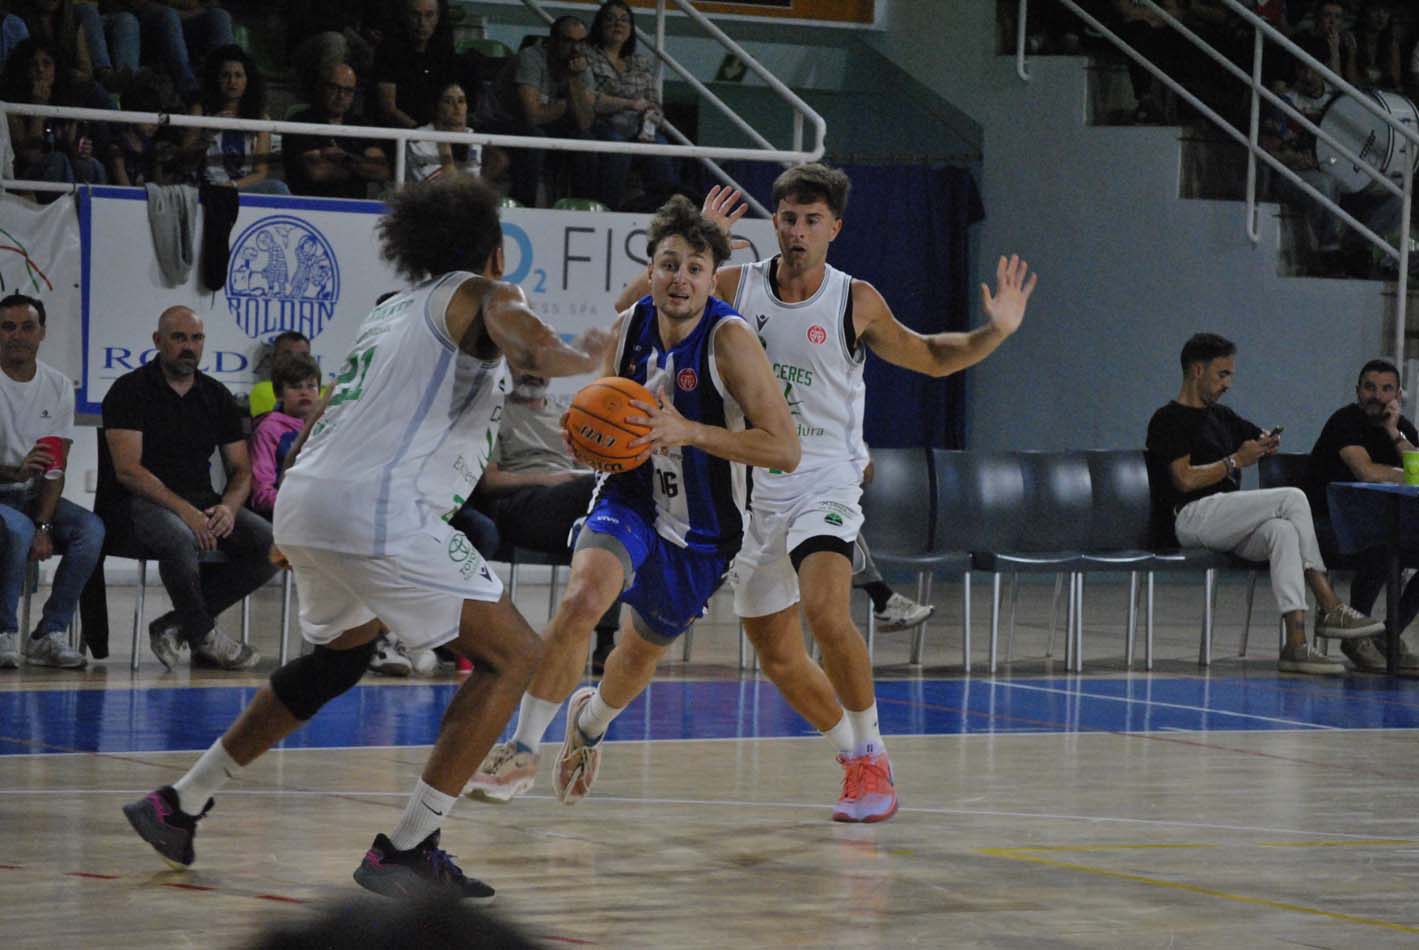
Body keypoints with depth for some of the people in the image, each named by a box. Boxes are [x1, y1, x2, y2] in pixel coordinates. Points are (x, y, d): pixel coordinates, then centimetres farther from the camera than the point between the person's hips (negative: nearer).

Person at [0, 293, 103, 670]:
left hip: (34, 496, 4)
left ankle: (49, 634, -17)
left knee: (91, 528, -23)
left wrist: (43, 525, -15)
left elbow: (56, 468, 0)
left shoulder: (59, 387, 5)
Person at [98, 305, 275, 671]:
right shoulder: (130, 391, -4)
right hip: (136, 501, -6)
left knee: (269, 544, -17)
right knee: (181, 537, -39)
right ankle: (203, 635, -15)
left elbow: (241, 469, 13)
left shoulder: (216, 397, 13)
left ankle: (176, 624, -12)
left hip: (200, 501, 6)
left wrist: (229, 507, -12)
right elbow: (128, 470, -15)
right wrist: (185, 511, -25)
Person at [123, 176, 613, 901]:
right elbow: (531, 349, -21)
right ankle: (404, 852, -6)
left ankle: (179, 805, 35)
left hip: (303, 497, 9)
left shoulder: (389, 313, 26)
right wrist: (583, 356, -2)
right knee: (512, 654, 0)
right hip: (375, 508, -9)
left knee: (345, 651, 33)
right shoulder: (482, 296, 3)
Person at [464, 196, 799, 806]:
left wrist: (688, 431, -36)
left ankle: (590, 722, 55)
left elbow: (785, 450, -27)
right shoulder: (628, 327, -8)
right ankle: (522, 750, -19)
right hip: (630, 502, 1)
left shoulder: (729, 339, -23)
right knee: (583, 596, -29)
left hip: (703, 532, -1)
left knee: (643, 649, 19)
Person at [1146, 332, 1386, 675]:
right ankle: (1329, 607, -19)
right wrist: (1235, 461, -4)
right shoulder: (1168, 421, 1)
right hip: (1191, 517, -8)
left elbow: (1263, 441, 35)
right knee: (1293, 498, -21)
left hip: (1227, 525, 8)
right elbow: (1185, 479, -12)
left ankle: (1296, 644, -39)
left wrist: (1268, 444, 10)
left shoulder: (1221, 416, 27)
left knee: (1283, 531, -26)